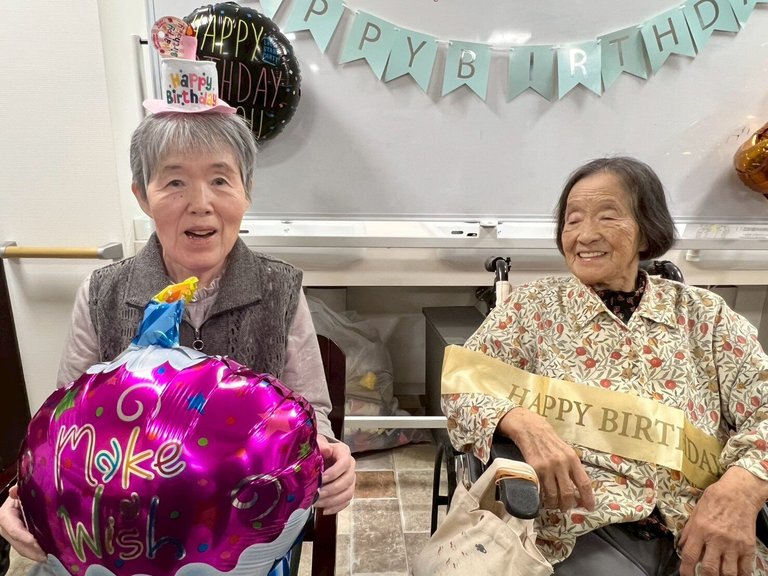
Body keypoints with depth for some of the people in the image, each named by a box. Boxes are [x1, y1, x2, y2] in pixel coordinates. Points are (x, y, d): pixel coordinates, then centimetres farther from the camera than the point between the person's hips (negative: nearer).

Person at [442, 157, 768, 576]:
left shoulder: (703, 313, 9)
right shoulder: (533, 304, 5)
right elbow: (460, 383, -1)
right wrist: (523, 423, -22)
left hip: (704, 534, 3)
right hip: (584, 528, -2)